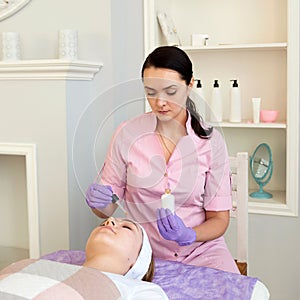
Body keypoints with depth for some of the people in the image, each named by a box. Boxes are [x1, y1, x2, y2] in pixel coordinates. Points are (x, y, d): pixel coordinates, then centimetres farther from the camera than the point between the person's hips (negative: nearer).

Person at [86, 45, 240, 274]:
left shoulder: (211, 141, -5)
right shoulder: (127, 134, -5)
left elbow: (219, 218, -2)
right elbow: (108, 208, 3)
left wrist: (189, 235, -22)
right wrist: (98, 201, -21)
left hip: (202, 252, -1)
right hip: (146, 254, 1)